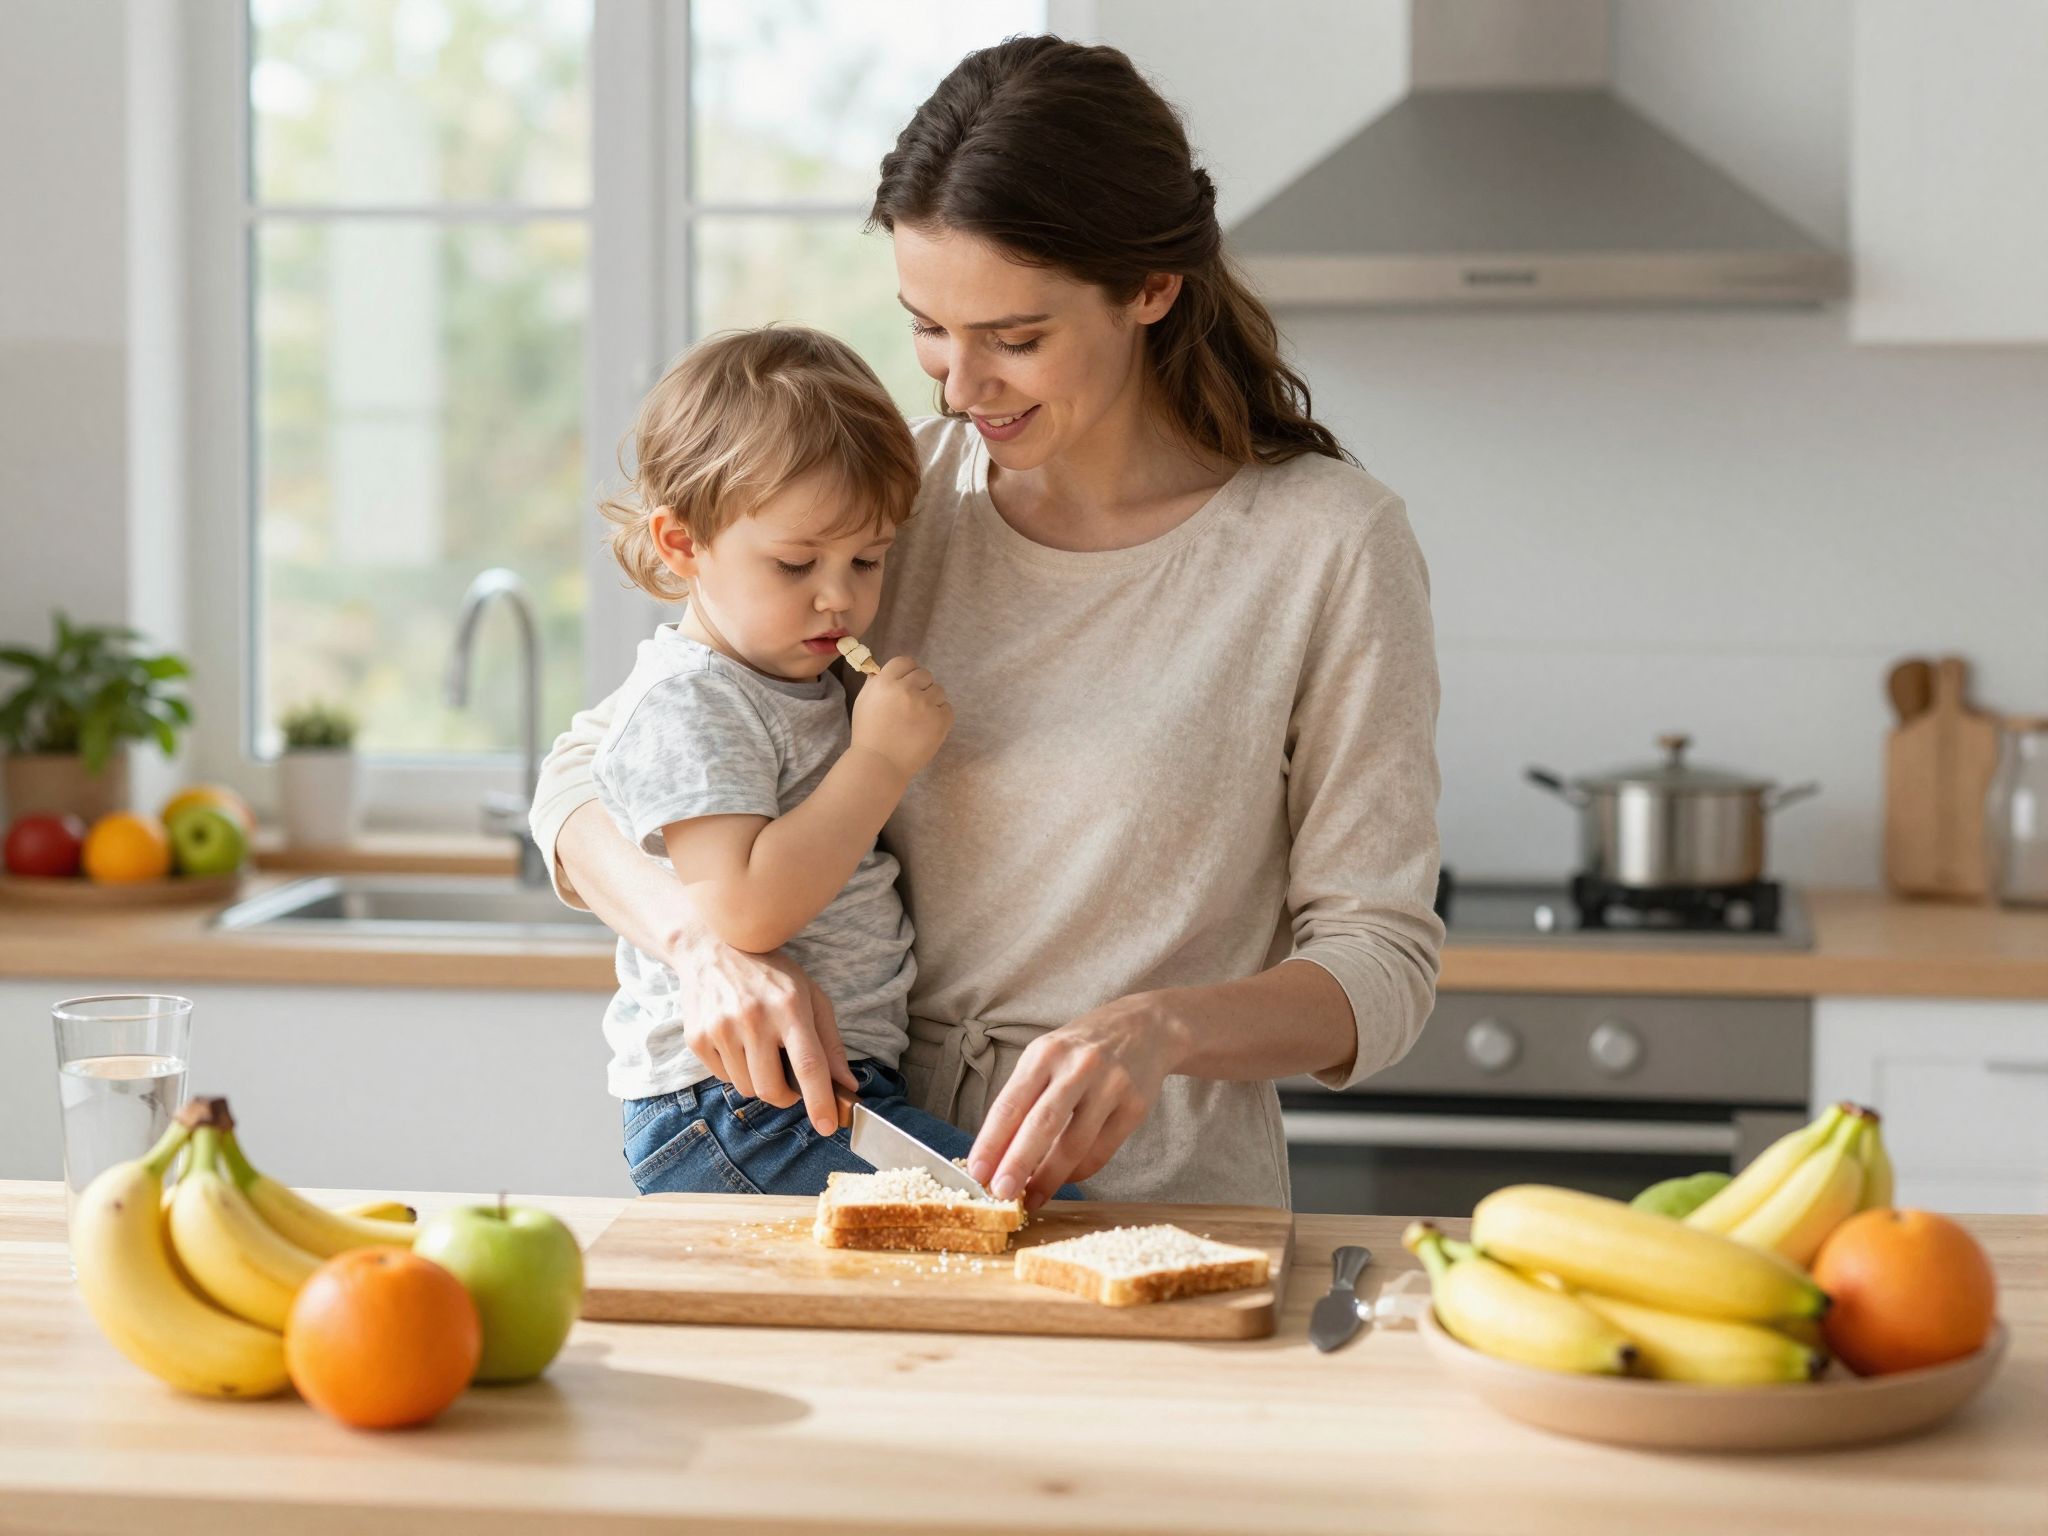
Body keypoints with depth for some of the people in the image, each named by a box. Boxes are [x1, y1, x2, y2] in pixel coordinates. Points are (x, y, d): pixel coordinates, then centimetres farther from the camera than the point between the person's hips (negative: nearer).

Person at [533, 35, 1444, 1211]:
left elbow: (1381, 960, -2)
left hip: (1160, 1205, -2)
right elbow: (590, 774, 9)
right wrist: (707, 940, -12)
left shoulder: (1328, 544, -4)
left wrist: (1163, 1028, -22)